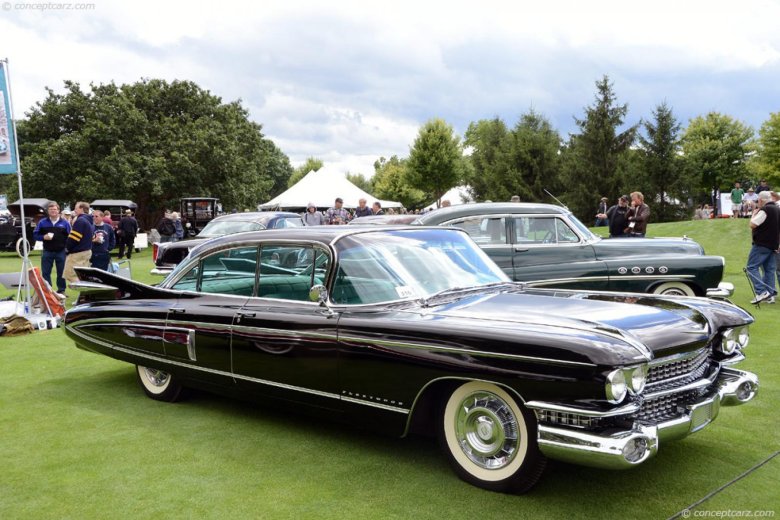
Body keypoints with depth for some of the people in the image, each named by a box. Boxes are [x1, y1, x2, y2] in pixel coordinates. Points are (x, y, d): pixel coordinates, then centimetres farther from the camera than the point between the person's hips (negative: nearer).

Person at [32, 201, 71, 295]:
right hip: (47, 252, 1)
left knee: (61, 273, 7)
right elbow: (35, 234, 6)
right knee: (45, 273, 4)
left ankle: (61, 290, 17)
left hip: (61, 252, -1)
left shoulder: (65, 223, 1)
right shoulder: (42, 222, 4)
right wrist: (44, 237, -14)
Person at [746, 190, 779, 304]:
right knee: (770, 269, 11)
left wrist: (754, 214, 0)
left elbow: (752, 225, -18)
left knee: (752, 267, -6)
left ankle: (761, 292, -17)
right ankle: (771, 293, 9)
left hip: (761, 244, -9)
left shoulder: (764, 210, -16)